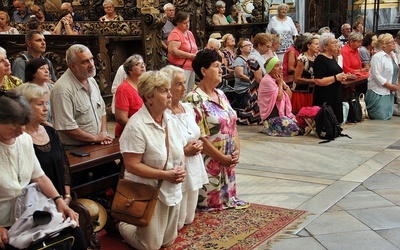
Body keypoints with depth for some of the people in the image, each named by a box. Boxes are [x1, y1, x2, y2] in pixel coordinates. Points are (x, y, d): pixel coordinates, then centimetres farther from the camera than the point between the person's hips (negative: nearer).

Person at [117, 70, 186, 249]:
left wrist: (181, 169, -10)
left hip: (172, 191, 7)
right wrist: (166, 175, -25)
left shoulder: (170, 120, 3)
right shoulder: (136, 126, -22)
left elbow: (180, 152, 12)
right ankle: (120, 224, 28)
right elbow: (132, 166, -24)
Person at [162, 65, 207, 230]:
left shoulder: (188, 108, 7)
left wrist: (198, 145, -1)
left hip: (194, 168, 8)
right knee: (176, 223, 4)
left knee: (188, 219, 15)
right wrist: (185, 151, -20)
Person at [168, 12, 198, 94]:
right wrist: (190, 56, -16)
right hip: (181, 68, -9)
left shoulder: (189, 33, 17)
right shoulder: (175, 34, -9)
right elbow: (173, 51, -21)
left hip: (191, 67, 9)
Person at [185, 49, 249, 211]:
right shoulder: (195, 99, -17)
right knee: (210, 201, 4)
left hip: (229, 160, 8)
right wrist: (222, 158, -15)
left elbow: (233, 124, 12)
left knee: (226, 194, 19)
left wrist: (237, 150, -2)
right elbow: (199, 136, -20)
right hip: (210, 162, -8)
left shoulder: (220, 94, 10)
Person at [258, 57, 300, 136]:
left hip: (284, 112, 9)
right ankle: (267, 128, -3)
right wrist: (280, 83, -4)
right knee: (293, 128, -24)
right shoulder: (266, 81, -13)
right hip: (271, 115, -9)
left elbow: (289, 96, 9)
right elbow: (279, 97, -18)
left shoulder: (279, 79, 14)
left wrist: (282, 83, -1)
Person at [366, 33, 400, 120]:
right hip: (378, 92, -8)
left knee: (388, 116, 8)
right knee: (381, 117, -7)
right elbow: (377, 76, -21)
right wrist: (390, 86, -17)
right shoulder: (377, 57, -16)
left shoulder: (393, 55, 12)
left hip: (390, 92, 8)